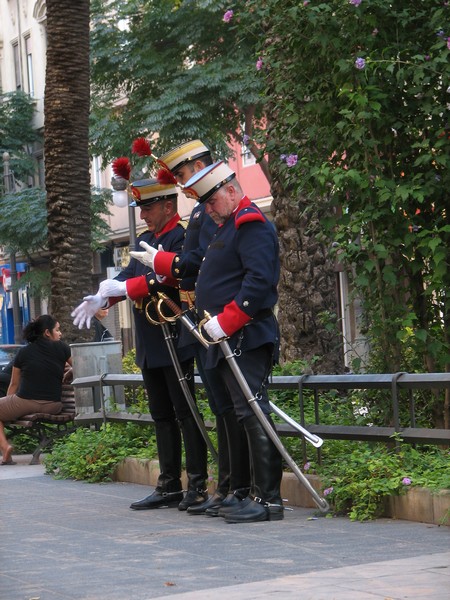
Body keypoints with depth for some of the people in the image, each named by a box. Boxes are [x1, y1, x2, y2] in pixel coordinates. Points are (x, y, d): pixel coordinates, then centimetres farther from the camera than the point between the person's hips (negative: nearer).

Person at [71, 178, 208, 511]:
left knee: (185, 414, -5)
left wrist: (122, 287, -23)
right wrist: (101, 299, -10)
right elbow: (129, 275, 8)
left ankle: (198, 486, -1)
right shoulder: (145, 240, 16)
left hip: (175, 343, -9)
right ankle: (169, 487, 17)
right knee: (162, 416, 12)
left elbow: (169, 277, -22)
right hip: (150, 346, 9)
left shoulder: (182, 239, -10)